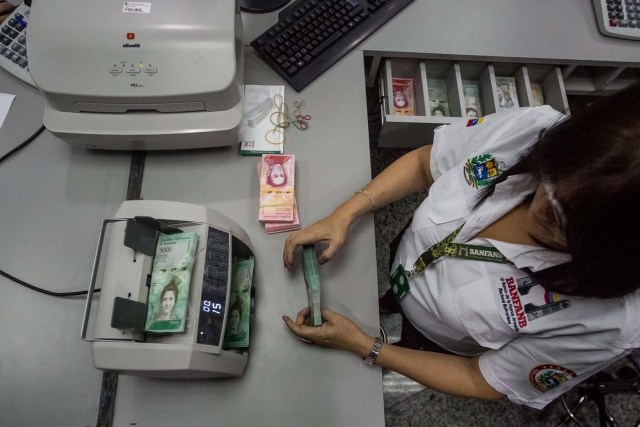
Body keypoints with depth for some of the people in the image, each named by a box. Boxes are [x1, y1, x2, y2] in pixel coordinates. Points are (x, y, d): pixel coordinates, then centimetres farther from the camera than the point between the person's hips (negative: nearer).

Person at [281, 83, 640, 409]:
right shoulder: (530, 129, -32)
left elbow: (481, 382, -21)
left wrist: (362, 345, -23)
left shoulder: (607, 321, -38)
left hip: (434, 348, -1)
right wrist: (343, 216, -23)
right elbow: (422, 164, -12)